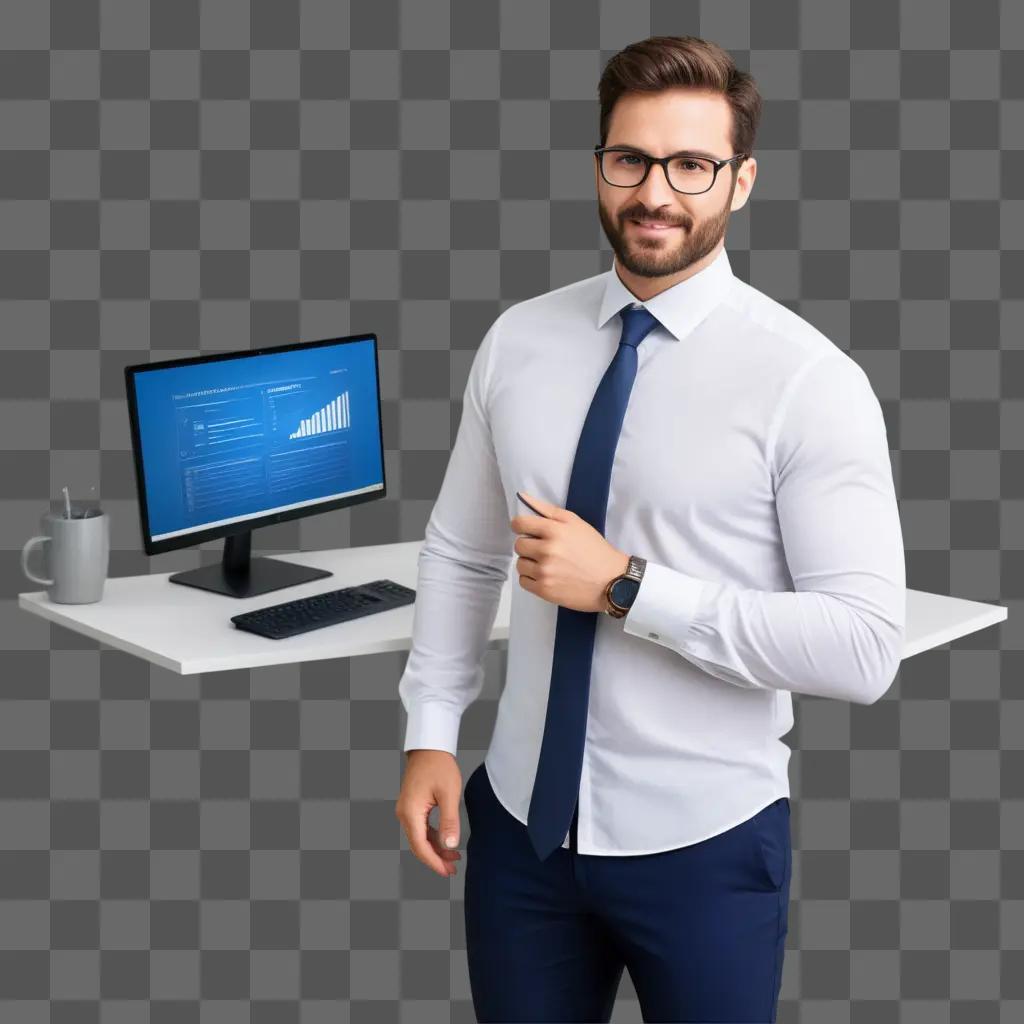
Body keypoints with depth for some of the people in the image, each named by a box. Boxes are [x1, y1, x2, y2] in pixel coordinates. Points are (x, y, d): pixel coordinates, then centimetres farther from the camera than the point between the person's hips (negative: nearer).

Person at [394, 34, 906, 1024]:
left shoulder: (809, 380, -14)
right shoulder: (517, 341, 0)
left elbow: (862, 647, -19)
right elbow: (459, 554, 9)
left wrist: (624, 587, -22)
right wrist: (430, 735, 2)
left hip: (704, 847, -3)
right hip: (523, 823, 4)